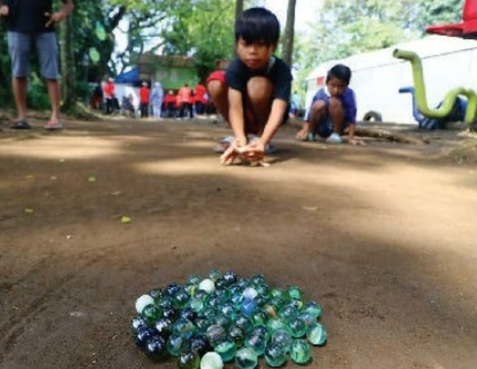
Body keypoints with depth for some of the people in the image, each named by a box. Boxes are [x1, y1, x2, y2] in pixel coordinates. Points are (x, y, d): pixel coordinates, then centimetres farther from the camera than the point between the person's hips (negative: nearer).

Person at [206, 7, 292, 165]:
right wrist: (240, 138, -54)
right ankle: (244, 135, -7)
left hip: (265, 117, -3)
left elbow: (278, 111, -40)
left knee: (258, 84, -34)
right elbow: (235, 106, -34)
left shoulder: (281, 70, -28)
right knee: (215, 81, -22)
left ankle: (259, 134, -9)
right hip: (245, 116, 3)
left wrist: (262, 142, -59)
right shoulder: (235, 67, -23)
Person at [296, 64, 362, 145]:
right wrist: (304, 131, -20)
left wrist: (351, 138, -20)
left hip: (335, 127, -1)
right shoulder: (320, 93, -15)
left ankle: (336, 134, -11)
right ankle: (311, 133, -4)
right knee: (319, 104, -29)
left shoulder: (349, 94, -16)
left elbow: (352, 118, -16)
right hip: (320, 127, 1)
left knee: (334, 102, -27)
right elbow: (309, 114, -12)